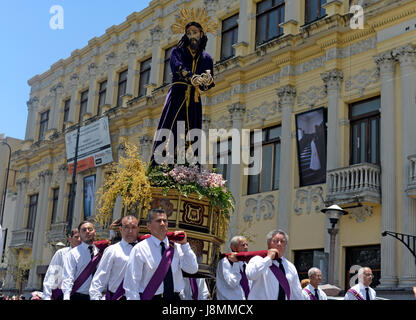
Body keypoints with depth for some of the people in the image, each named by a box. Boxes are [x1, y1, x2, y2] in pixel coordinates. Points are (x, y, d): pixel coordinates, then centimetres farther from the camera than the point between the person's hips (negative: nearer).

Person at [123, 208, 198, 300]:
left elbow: (192, 270, -4)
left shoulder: (176, 246, 3)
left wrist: (184, 244, -9)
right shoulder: (140, 249, -9)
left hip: (174, 297, 4)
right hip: (150, 297, -4)